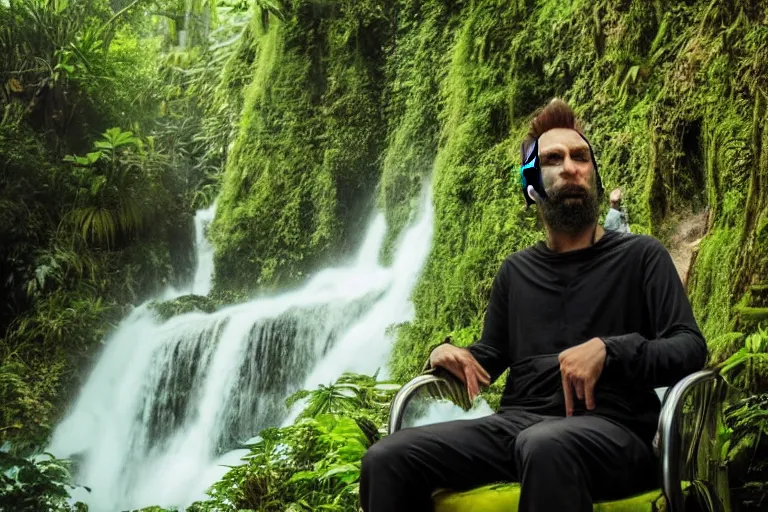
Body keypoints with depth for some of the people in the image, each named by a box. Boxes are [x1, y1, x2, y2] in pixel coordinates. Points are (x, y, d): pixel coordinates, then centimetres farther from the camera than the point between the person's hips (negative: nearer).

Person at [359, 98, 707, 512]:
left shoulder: (640, 256, 8)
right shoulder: (516, 271, 22)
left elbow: (691, 349, -2)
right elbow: (492, 354, 28)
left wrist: (608, 350, -18)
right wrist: (451, 354, 4)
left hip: (610, 430, -4)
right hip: (516, 424, 4)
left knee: (545, 446, -42)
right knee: (386, 459, -19)